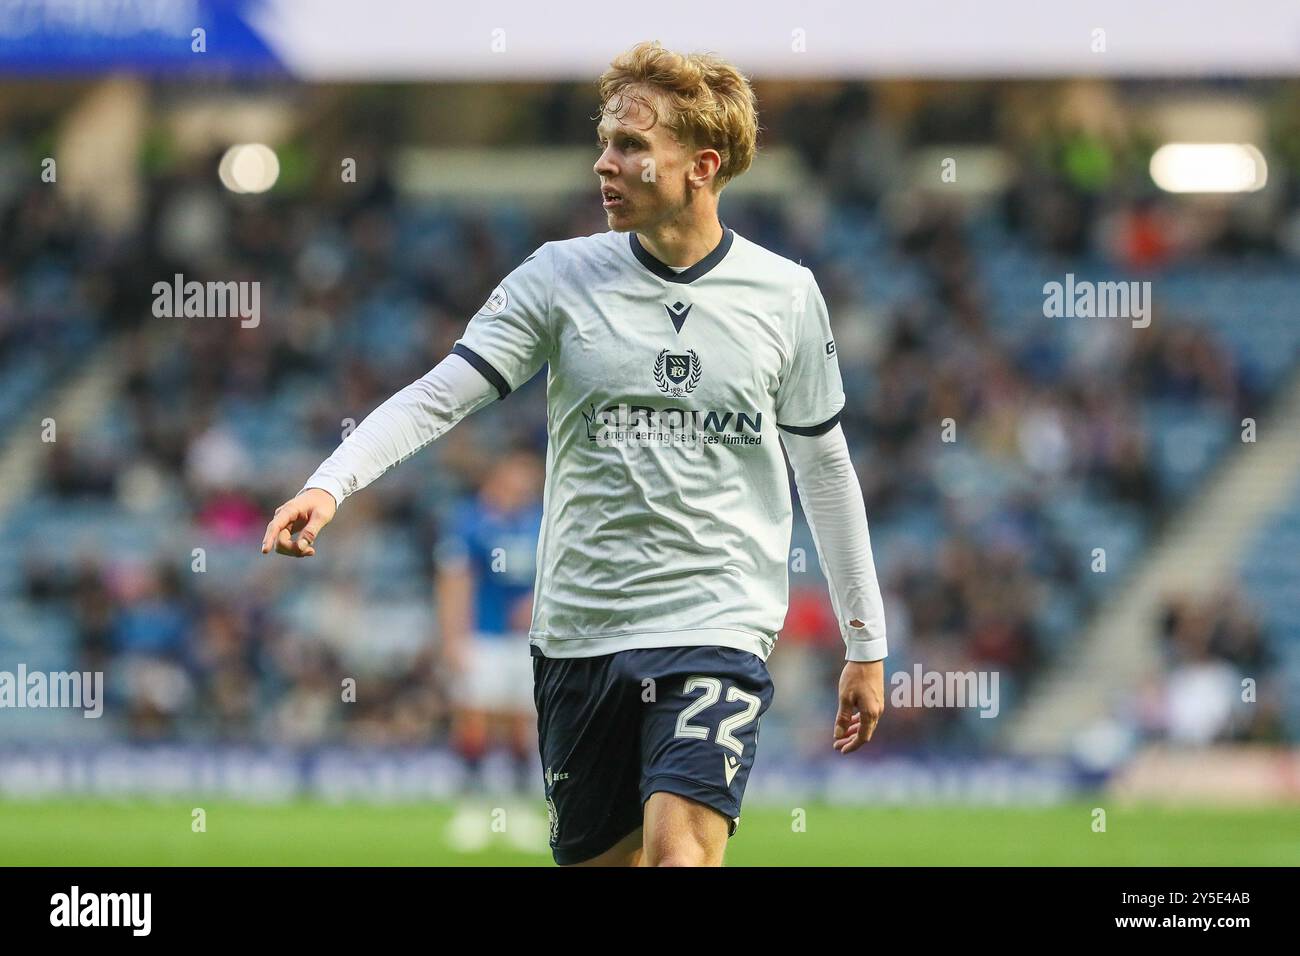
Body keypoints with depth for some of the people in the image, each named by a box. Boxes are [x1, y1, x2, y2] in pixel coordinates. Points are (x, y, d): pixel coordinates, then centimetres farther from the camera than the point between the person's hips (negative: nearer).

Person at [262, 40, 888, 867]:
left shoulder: (785, 295, 2)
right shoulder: (562, 278, 1)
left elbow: (825, 468, 11)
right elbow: (438, 397, -5)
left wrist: (866, 644, 14)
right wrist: (328, 486, -22)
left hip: (717, 625, -2)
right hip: (579, 634, 2)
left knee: (679, 856, -22)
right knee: (596, 858, 8)